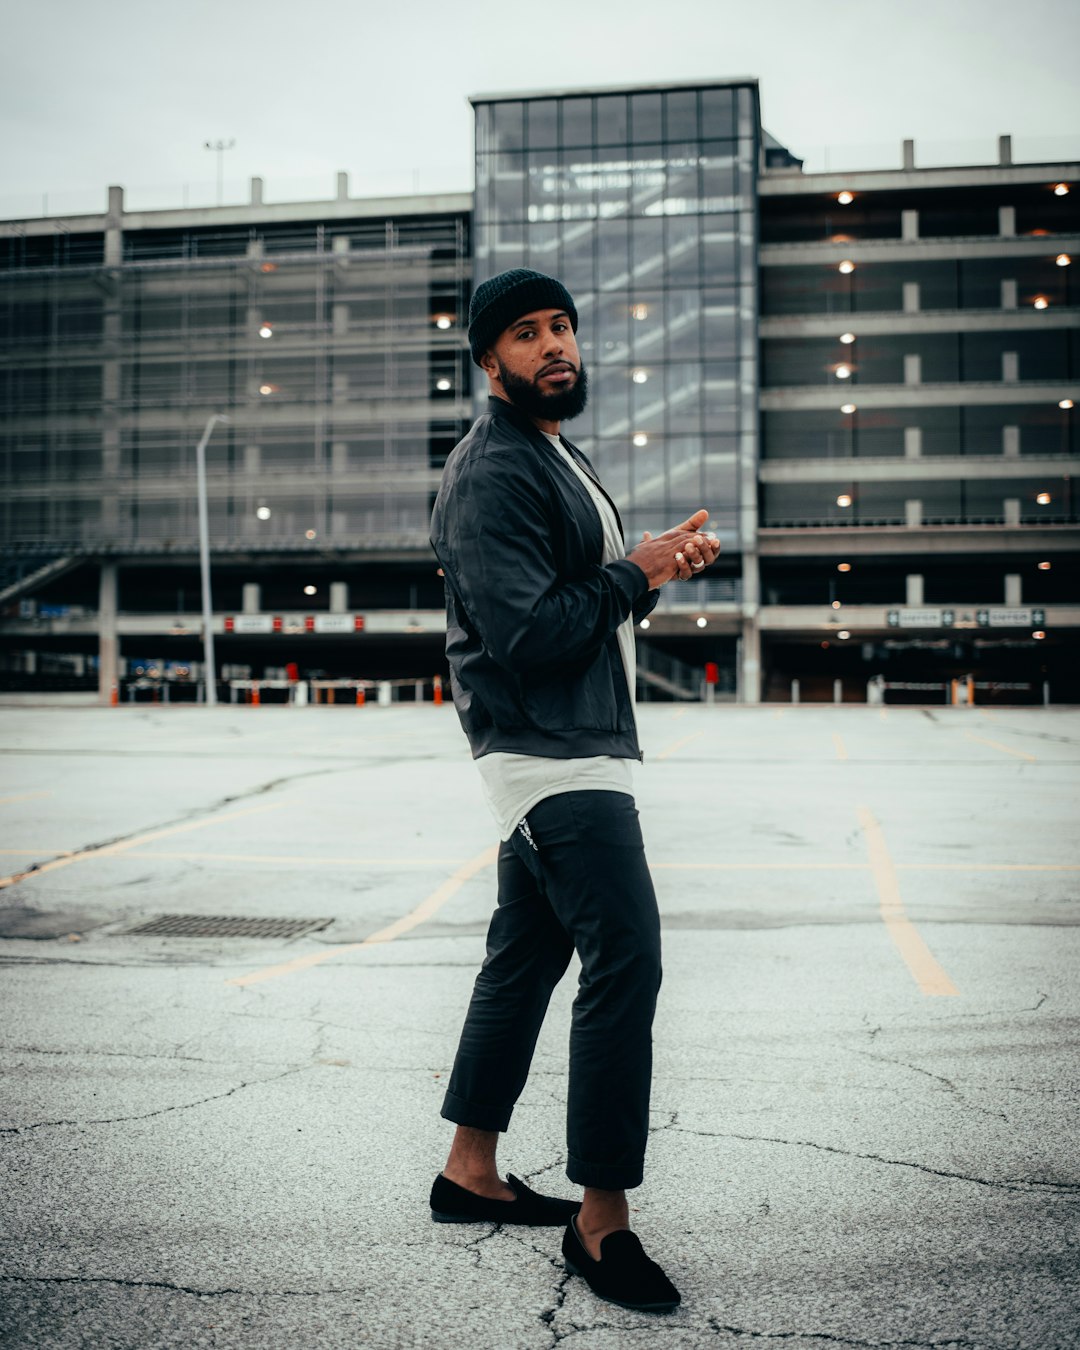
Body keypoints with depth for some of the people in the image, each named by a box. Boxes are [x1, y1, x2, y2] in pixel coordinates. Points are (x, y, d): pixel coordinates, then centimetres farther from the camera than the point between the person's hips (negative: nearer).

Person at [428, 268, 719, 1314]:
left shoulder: (556, 457, 21)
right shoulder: (494, 471, -13)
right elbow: (529, 633, -21)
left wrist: (657, 564, 4)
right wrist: (638, 574, -11)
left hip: (574, 750, 11)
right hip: (551, 757, -11)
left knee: (523, 960, 15)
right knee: (624, 965, -12)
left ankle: (470, 1171, 27)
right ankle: (601, 1221, -1)